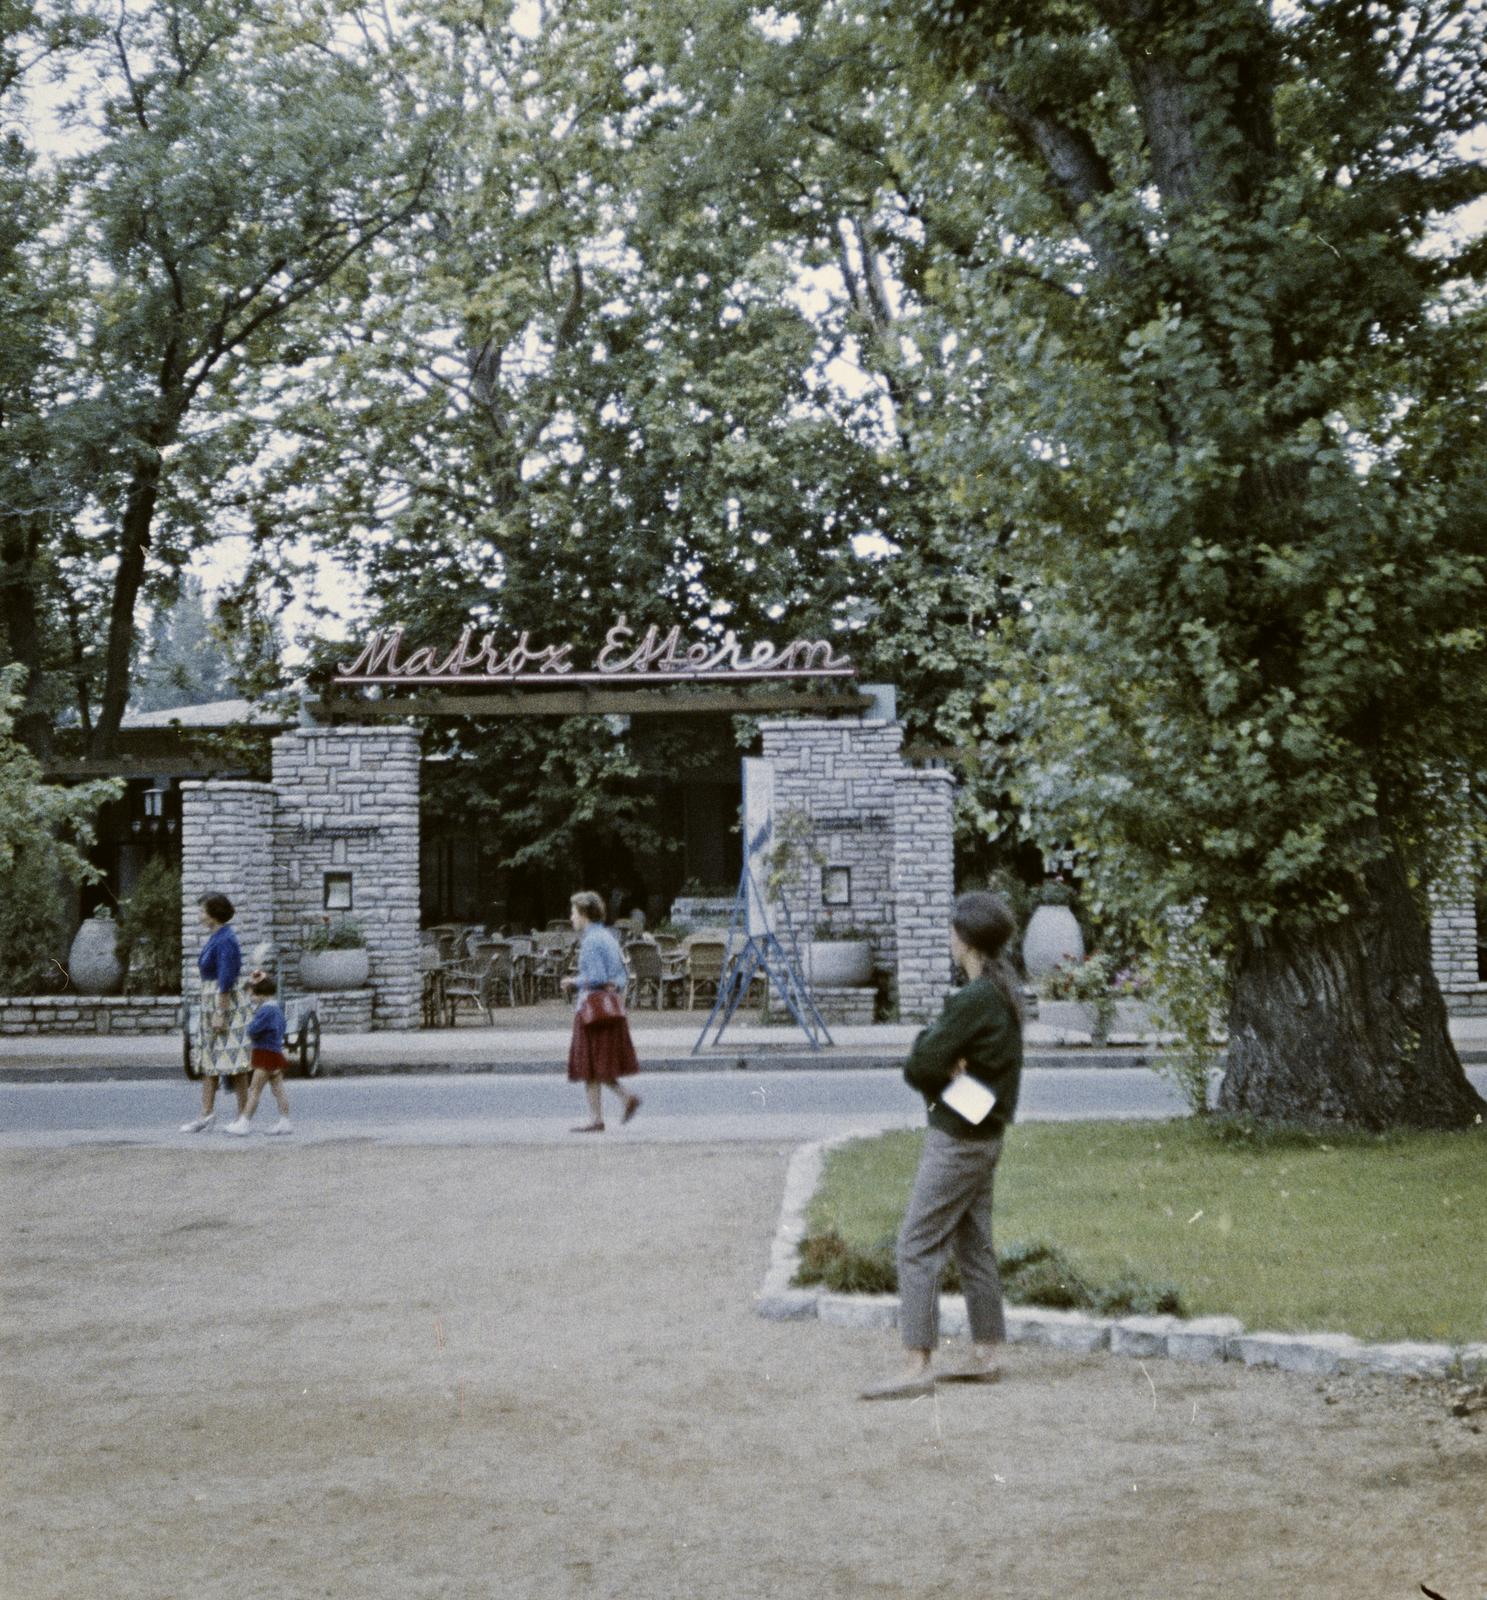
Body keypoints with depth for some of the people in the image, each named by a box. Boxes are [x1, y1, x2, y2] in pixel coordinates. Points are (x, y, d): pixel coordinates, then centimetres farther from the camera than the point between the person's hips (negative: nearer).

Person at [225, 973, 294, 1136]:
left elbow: (253, 1030, -24)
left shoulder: (266, 1010, -19)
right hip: (276, 1053, 10)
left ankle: (244, 1121, -5)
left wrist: (250, 1023, -2)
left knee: (255, 1089, -6)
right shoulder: (277, 1008, 13)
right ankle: (285, 1121, 9)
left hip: (266, 1055, -10)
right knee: (278, 1089, 9)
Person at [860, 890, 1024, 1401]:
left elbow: (921, 1064, -20)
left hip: (958, 1138, -10)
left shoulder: (976, 1000, -21)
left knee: (917, 1245, -7)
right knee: (973, 1244, 15)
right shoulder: (1003, 991, 9)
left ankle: (917, 1364, -7)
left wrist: (937, 1070, 0)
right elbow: (927, 1043, 8)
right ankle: (984, 1354, 21)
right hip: (983, 1133, 10)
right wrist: (944, 1065, -11)